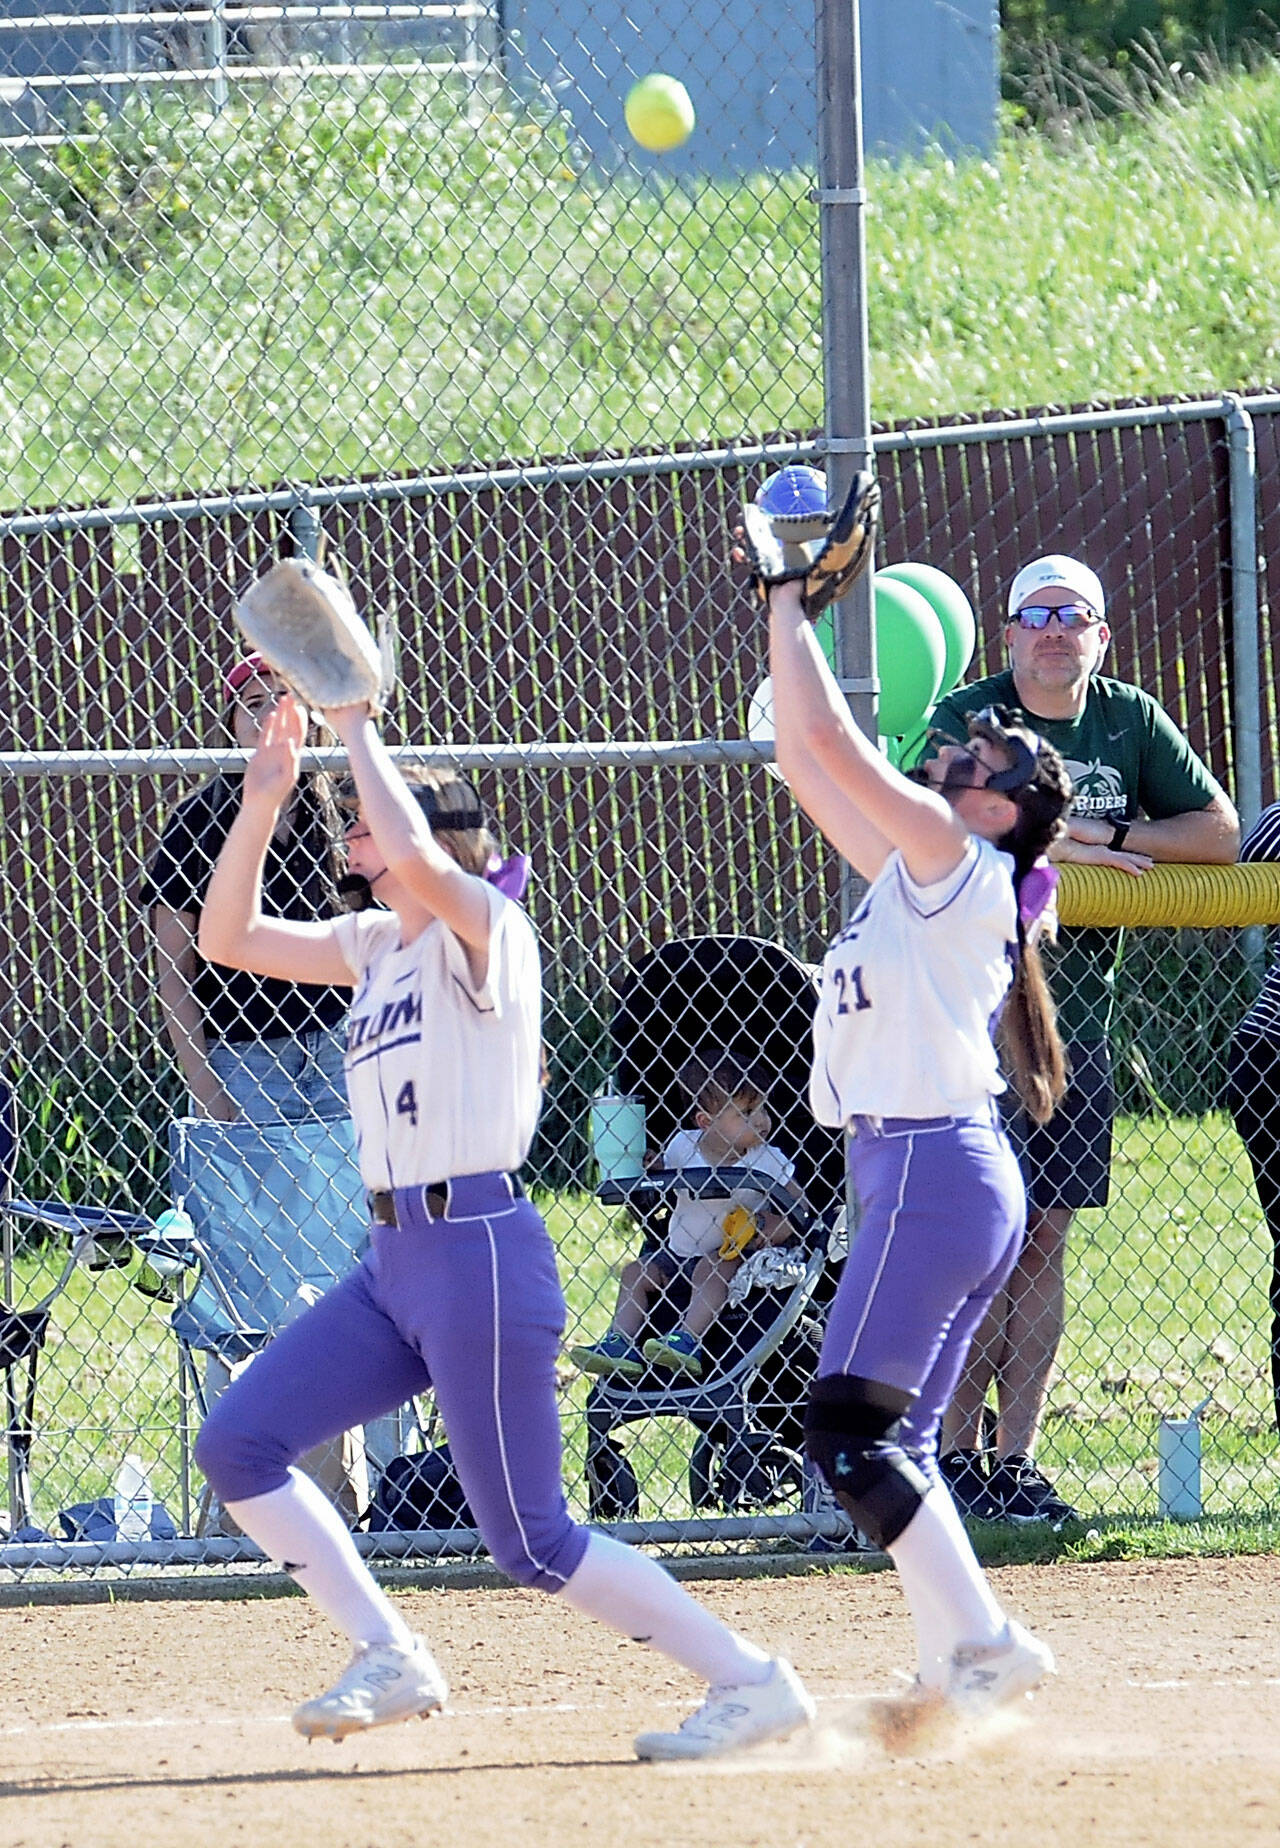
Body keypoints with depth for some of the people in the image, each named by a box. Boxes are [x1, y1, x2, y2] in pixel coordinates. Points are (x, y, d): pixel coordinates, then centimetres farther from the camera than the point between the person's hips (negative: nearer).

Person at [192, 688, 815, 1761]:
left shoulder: (484, 927, -8)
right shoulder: (379, 947, 16)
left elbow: (415, 858, -29)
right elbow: (228, 938, 17)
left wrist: (358, 729, -16)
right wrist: (263, 801, 6)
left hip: (481, 1252, -9)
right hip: (394, 1260, 9)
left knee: (532, 1542, -8)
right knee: (237, 1445, 2)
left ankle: (750, 1680, 0)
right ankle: (391, 1662, 8)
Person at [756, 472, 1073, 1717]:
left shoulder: (958, 864, -8)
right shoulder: (917, 870, 17)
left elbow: (832, 743, -15)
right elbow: (807, 762, 22)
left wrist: (791, 601, -6)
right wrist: (784, 607, 20)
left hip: (932, 1175, -10)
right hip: (949, 1178, 10)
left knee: (848, 1430, -13)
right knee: (893, 1440, 10)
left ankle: (983, 1641, -17)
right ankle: (956, 1668, 8)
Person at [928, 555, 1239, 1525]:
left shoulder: (1131, 720, 7)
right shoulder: (967, 718, -5)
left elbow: (1220, 834, 4)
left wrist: (1108, 837, -8)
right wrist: (1060, 846, -18)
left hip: (1078, 1015, 5)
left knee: (1044, 1238, 4)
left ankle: (1015, 1462, 6)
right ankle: (952, 1457, -6)